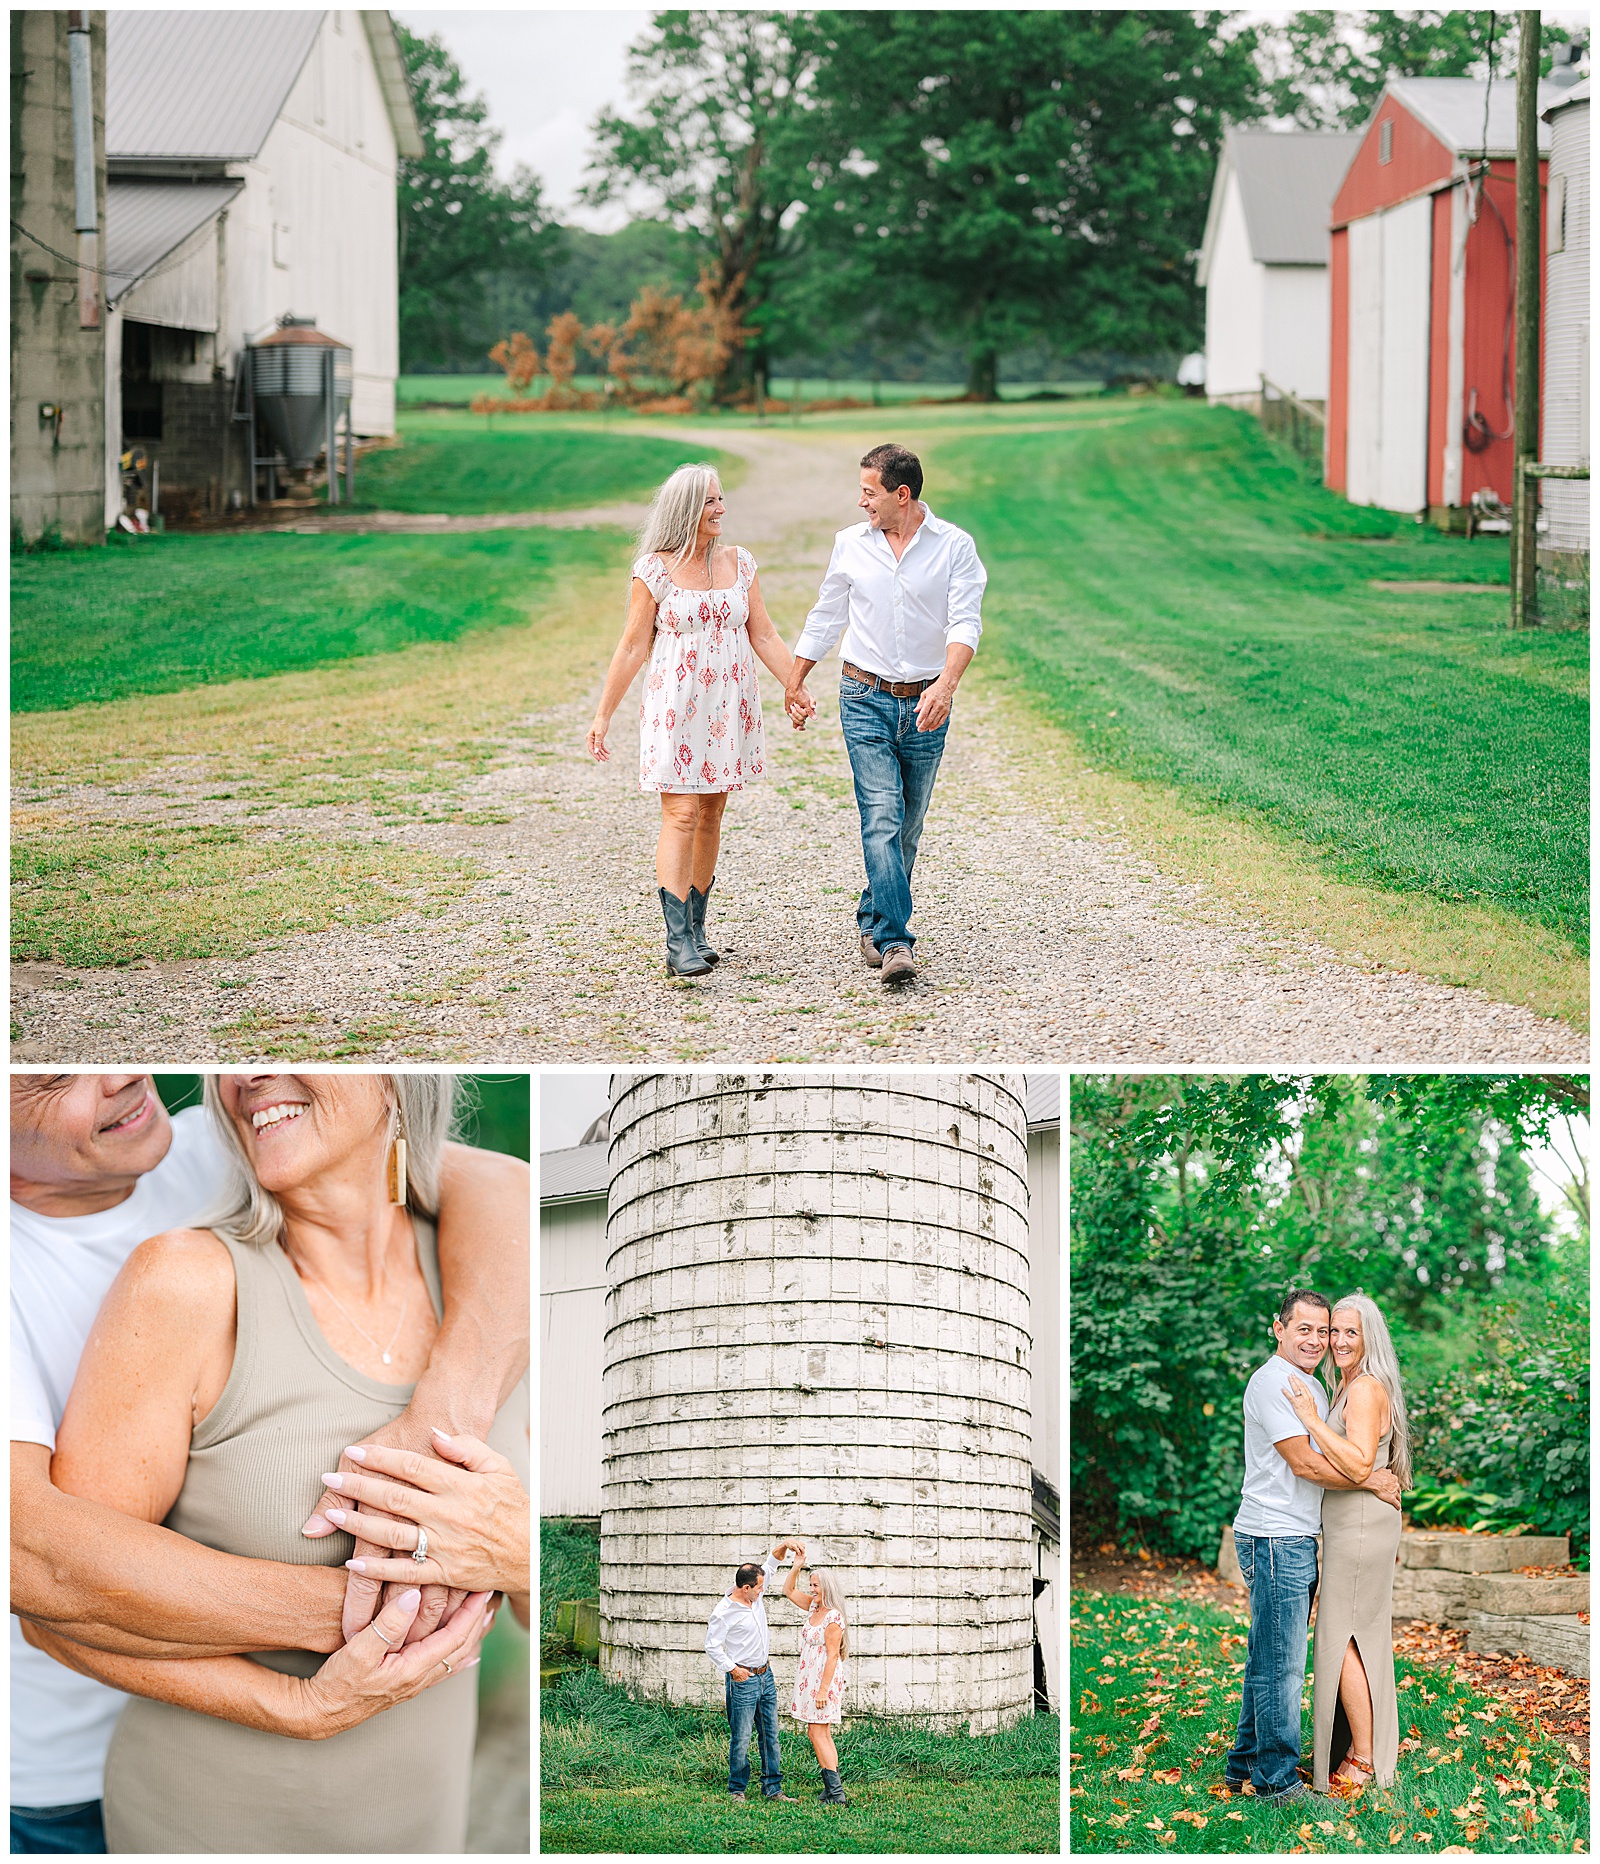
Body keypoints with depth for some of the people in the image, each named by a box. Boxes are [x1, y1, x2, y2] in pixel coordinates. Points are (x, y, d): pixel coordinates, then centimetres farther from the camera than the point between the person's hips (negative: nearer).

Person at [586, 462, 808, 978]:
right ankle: (678, 942, -17)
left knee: (711, 814, 7)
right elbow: (633, 647, -2)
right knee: (681, 814, -12)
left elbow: (764, 636, 11)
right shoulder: (654, 570, -4)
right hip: (675, 705, -4)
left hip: (729, 706, 4)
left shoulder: (739, 563, 8)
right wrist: (603, 714, -3)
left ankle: (695, 927, 16)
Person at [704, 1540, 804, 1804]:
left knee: (770, 1735, 9)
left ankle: (772, 1787, 15)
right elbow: (712, 1646, -12)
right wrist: (732, 1669, -15)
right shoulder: (724, 1612, -16)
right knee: (741, 1739, -3)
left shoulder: (755, 1596, 4)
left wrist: (785, 1545, -1)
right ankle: (736, 1791, 8)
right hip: (742, 1681, -7)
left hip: (765, 1676, 7)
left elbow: (770, 1565, 14)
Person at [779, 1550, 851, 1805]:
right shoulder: (813, 1607, 10)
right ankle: (833, 1789, 10)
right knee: (820, 1735, 9)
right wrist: (797, 1564, 11)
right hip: (809, 1679, 9)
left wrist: (823, 1689, -22)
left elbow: (832, 1655, -19)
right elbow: (789, 1591, 23)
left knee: (818, 1734, -11)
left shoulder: (834, 1617, -16)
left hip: (825, 1678, -9)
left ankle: (835, 1792, -13)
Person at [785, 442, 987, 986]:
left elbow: (966, 622, -13)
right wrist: (795, 683, 19)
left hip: (926, 703, 0)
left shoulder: (954, 546, -4)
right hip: (866, 699, 0)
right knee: (881, 816, -14)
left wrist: (946, 683, -29)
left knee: (907, 824, 10)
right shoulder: (850, 544, 4)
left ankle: (873, 921, 30)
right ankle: (894, 942, -19)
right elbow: (826, 616, 15)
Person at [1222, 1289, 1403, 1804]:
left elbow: (1333, 1457, 26)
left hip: (1296, 1540, 10)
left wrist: (1386, 1475, 12)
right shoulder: (1272, 1381, -13)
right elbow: (1303, 1463, -17)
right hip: (1275, 1539, -10)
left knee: (1267, 1660, 15)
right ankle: (1277, 1780, -2)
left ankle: (1244, 1764, 23)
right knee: (1280, 1665, -6)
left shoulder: (1312, 1388, 19)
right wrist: (1371, 1480, -10)